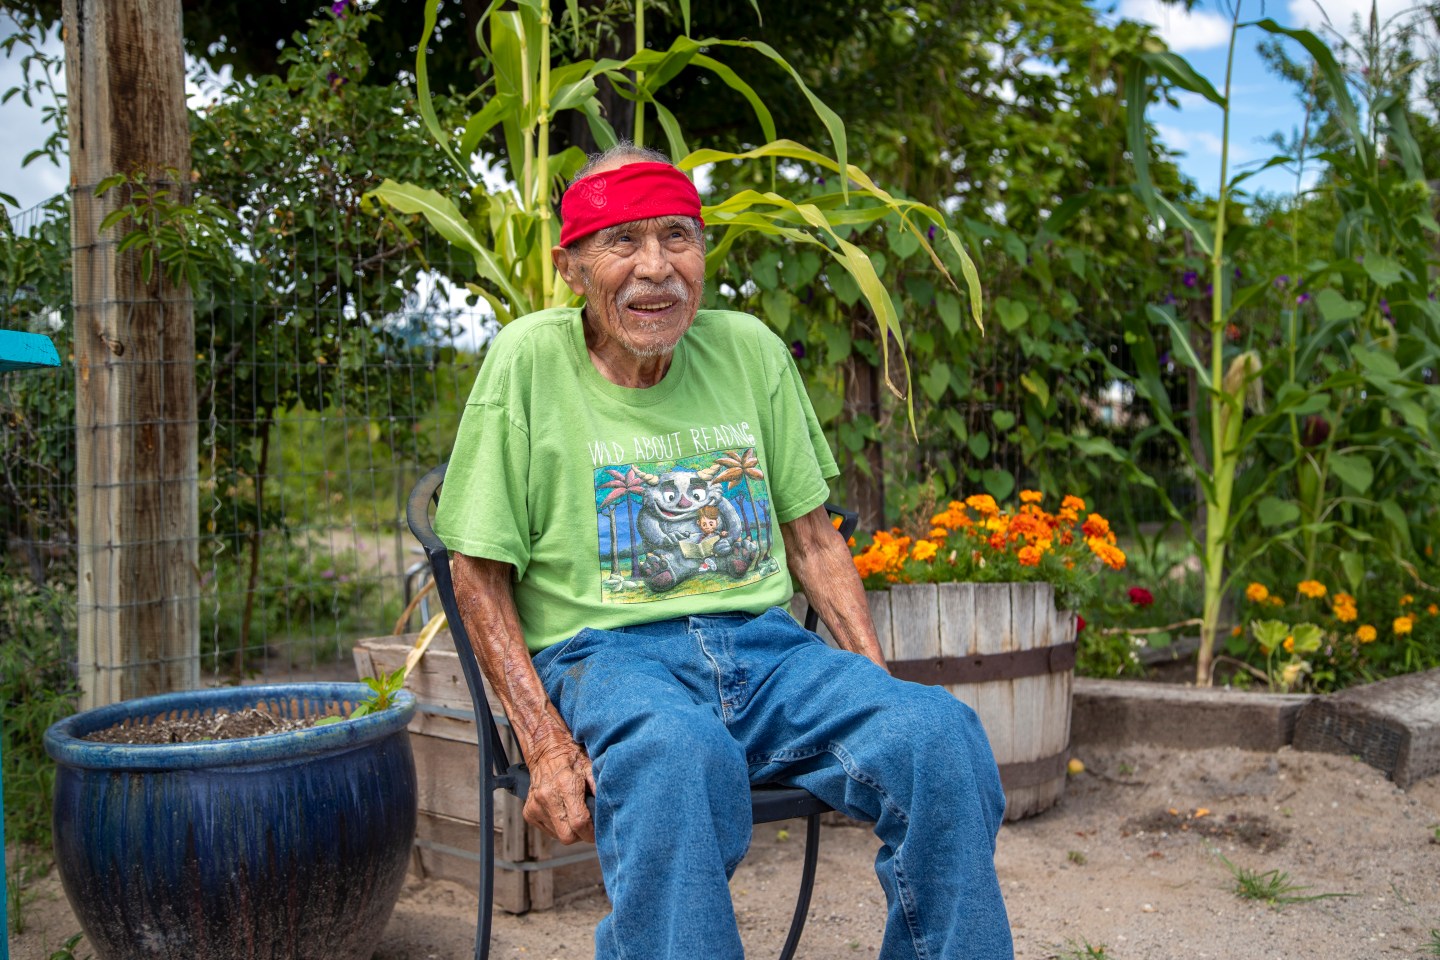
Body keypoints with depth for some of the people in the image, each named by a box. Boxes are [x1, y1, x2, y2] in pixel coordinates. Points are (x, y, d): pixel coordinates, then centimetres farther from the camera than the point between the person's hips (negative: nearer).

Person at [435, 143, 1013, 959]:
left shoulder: (751, 350, 10)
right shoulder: (530, 359, -1)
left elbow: (813, 540, 16)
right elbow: (479, 576, 0)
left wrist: (880, 687, 1)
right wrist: (546, 744, -14)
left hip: (764, 646, 4)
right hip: (606, 653, -3)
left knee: (942, 735, -25)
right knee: (680, 759, -40)